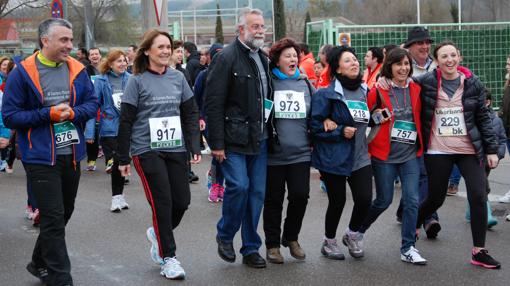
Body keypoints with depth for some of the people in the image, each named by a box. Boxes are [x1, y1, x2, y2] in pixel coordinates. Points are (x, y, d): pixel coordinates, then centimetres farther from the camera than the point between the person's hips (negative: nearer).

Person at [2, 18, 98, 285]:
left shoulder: (77, 70, 2)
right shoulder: (23, 73, -11)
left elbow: (92, 103, 6)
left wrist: (73, 113, -15)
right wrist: (49, 114, -19)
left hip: (71, 155, 6)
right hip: (41, 157, -6)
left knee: (63, 214, 18)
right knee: (53, 219, -5)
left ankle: (40, 263, 38)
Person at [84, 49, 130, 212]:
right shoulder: (101, 81, -7)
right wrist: (90, 132, -12)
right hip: (110, 129, -3)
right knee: (118, 161, -6)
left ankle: (118, 196, 27)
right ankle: (117, 197, 10)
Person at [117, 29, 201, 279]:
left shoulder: (178, 77, 8)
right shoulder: (137, 81, -3)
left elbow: (190, 114, 11)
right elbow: (126, 122, -2)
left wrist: (195, 146, 2)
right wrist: (123, 159, -3)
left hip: (176, 149, 4)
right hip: (147, 150, -4)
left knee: (182, 201, 2)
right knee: (162, 202, -6)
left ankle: (158, 233, 32)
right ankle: (168, 257, 8)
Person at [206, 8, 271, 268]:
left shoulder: (264, 60, 15)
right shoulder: (226, 58, -9)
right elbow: (213, 104, -12)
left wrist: (269, 132, 15)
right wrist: (216, 143, -15)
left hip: (259, 139, 7)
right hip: (234, 139, -7)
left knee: (257, 192, 6)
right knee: (238, 186, -14)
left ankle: (250, 248, 16)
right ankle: (225, 236, 10)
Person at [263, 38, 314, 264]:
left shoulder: (306, 84, 8)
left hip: (300, 152, 3)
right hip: (274, 154, -2)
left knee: (300, 196, -3)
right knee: (273, 200, 6)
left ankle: (291, 238, 21)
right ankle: (273, 244, 21)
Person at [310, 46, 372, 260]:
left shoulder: (365, 91, 8)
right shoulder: (327, 94, -11)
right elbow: (315, 126, -11)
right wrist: (340, 132, -17)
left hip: (359, 156, 5)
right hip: (334, 159, -5)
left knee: (365, 199, -4)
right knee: (337, 201, 3)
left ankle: (352, 234, 26)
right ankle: (329, 242, 28)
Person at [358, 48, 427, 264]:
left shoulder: (416, 90, 5)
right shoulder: (379, 90, -6)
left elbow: (421, 117, 16)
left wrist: (421, 144, 11)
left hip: (410, 154, 3)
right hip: (385, 155, -3)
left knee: (412, 200, -3)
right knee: (384, 200, 5)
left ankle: (408, 248, 6)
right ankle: (356, 232, 28)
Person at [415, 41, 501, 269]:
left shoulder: (473, 84, 1)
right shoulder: (425, 83, -5)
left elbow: (483, 118, 4)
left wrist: (491, 149, 2)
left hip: (470, 150, 2)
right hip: (438, 151, -1)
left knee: (479, 197, -5)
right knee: (435, 198, 8)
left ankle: (479, 252, 6)